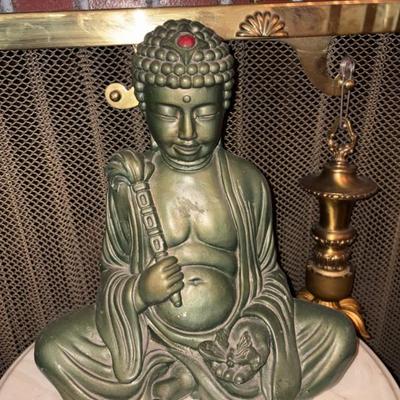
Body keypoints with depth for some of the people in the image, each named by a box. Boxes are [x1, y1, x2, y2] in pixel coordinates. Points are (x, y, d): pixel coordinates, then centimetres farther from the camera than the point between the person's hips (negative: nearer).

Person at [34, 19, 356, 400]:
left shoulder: (248, 183, -11)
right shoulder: (130, 185, -11)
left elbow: (267, 273, -1)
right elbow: (113, 271, -1)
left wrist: (259, 331, -16)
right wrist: (137, 291, -23)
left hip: (234, 329, 0)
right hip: (151, 332, 1)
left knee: (339, 335, -10)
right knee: (52, 349, -16)